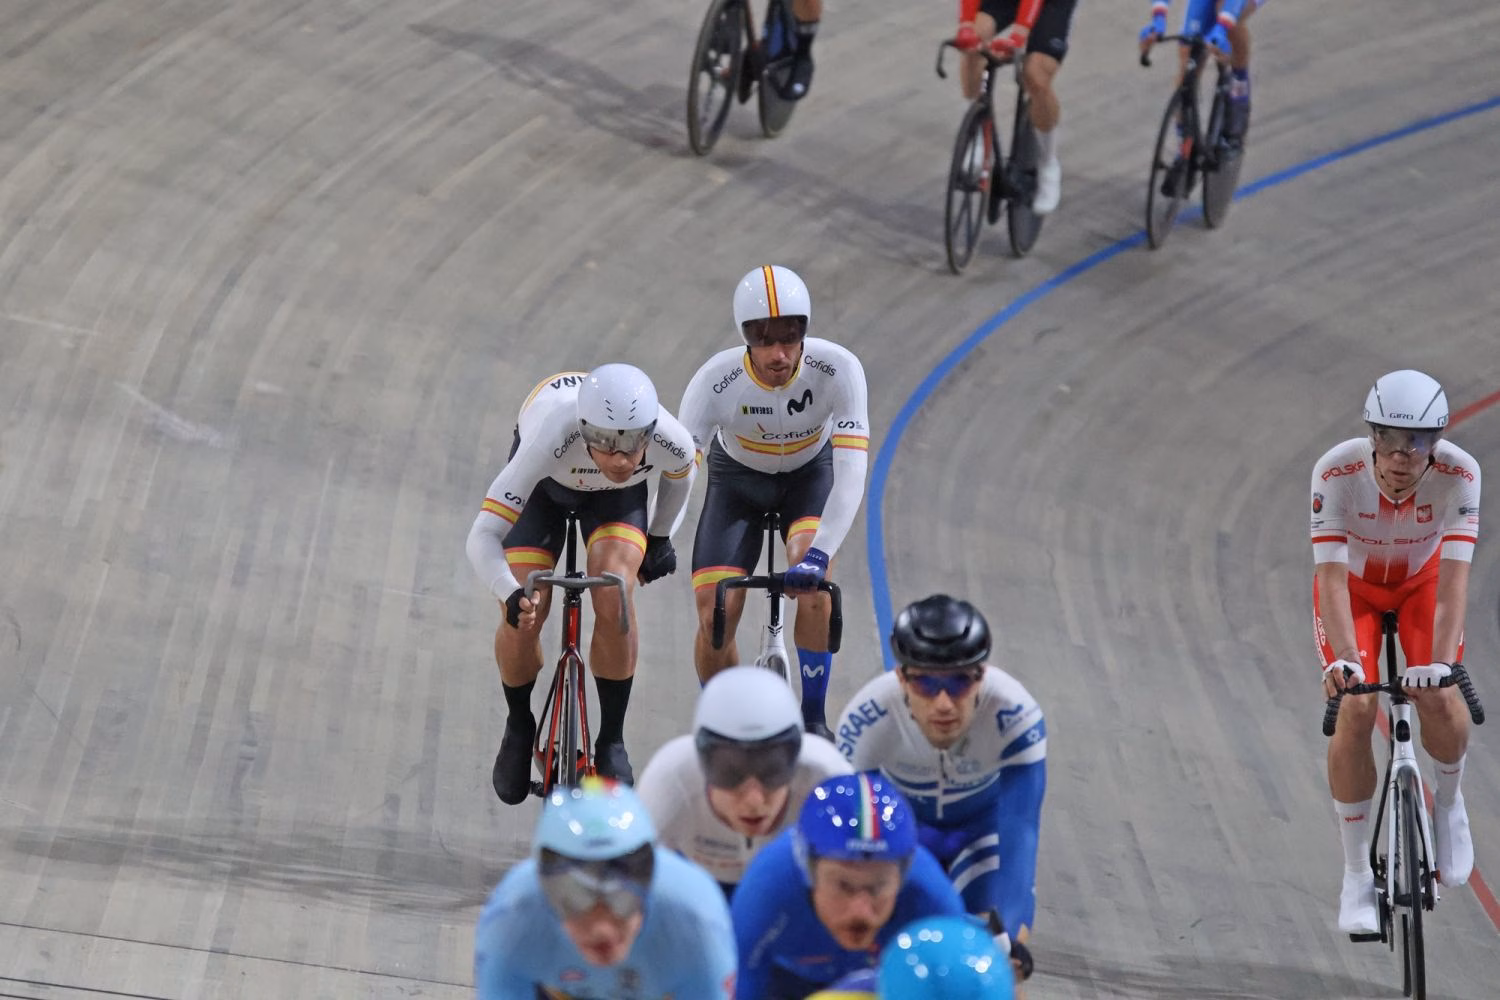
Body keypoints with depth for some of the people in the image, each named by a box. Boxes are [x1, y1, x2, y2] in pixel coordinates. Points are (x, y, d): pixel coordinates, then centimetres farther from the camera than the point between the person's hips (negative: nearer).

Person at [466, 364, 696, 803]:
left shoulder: (671, 441, -37)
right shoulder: (550, 440, -45)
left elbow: (680, 475, -6)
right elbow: (483, 537, -45)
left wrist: (660, 537, 4)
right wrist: (512, 595, -61)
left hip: (617, 496, 1)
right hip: (546, 486, -1)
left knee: (613, 602, -25)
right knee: (523, 618, -15)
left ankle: (612, 741, -7)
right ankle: (519, 726, 16)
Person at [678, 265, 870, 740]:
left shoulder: (838, 370, -35)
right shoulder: (717, 381, -34)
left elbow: (851, 473, -40)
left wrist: (818, 554, -52)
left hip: (810, 474, -1)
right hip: (738, 478, 1)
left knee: (812, 580, -29)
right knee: (714, 620, -12)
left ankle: (813, 718, -11)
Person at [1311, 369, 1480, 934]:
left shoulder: (1459, 474, -32)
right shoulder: (1337, 473, -34)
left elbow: (1454, 576, -36)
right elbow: (1332, 575, -37)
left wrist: (1442, 660, -49)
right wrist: (1343, 657, -52)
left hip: (1421, 581, 1)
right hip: (1355, 584, -1)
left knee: (1439, 698, -23)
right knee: (1356, 707, -20)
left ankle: (1448, 800, 11)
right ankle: (1357, 876, -8)